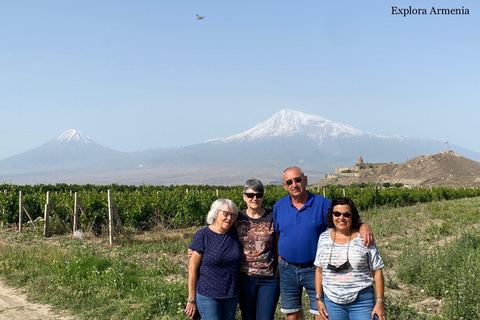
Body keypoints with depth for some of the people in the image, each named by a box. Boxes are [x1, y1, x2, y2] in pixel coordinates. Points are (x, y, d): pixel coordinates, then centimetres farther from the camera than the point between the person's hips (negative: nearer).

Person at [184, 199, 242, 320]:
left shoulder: (235, 235, 3)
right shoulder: (203, 235, -9)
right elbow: (192, 268, -7)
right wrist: (192, 299, -6)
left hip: (231, 296, 5)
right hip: (207, 296, -4)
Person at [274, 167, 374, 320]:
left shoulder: (322, 204, -7)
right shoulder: (279, 206, 2)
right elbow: (276, 235, 10)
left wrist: (364, 226, -28)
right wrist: (278, 261, 5)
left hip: (314, 270, -2)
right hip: (287, 269, 3)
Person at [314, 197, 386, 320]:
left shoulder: (364, 239, -5)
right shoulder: (324, 238, 5)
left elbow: (377, 272, -3)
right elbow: (319, 270, 10)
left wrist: (379, 302, -6)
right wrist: (319, 299, 6)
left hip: (362, 302, -3)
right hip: (332, 301, 3)